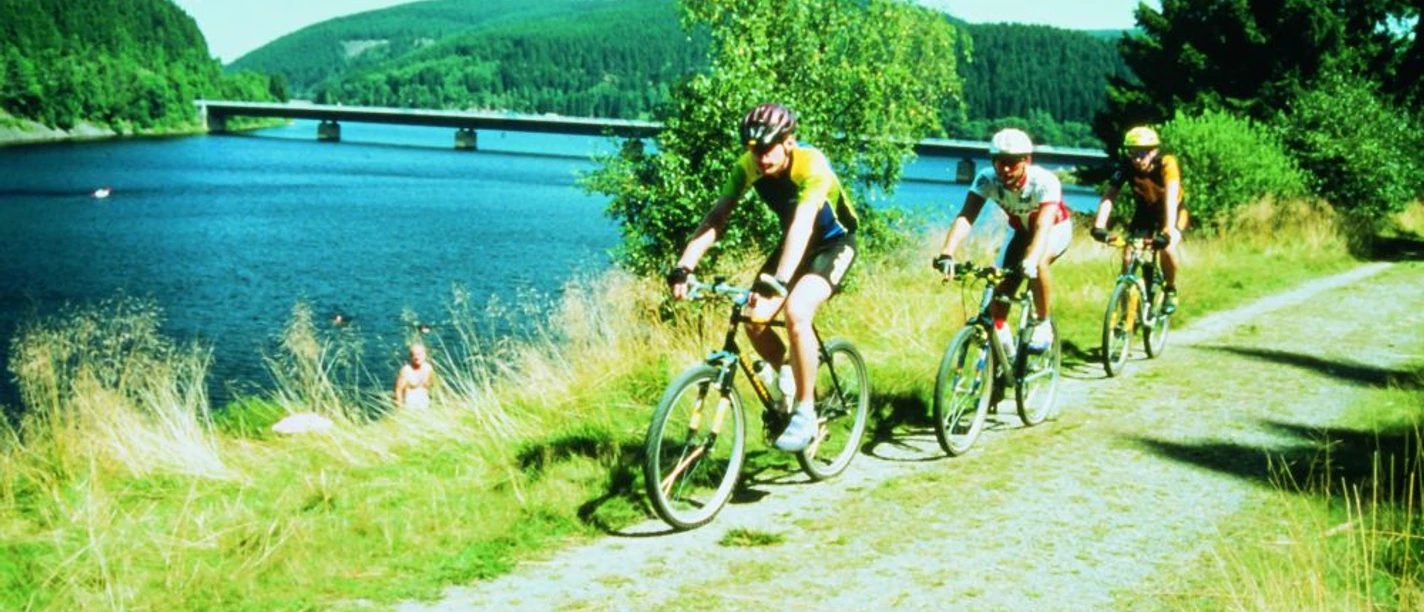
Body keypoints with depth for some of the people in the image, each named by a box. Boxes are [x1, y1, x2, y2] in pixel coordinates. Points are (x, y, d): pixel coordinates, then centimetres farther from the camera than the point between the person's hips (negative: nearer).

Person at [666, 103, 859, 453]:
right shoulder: (748, 166, -18)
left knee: (796, 312, -29)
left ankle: (805, 413, -16)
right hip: (794, 243, 6)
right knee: (754, 320, -9)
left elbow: (802, 225, -44)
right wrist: (683, 267, -37)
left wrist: (778, 284, -57)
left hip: (833, 243, -6)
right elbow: (716, 217, -23)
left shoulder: (811, 165, -33)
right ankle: (788, 378, 19)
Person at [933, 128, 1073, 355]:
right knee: (1000, 285, -16)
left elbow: (1043, 226, -48)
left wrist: (1030, 261, -67)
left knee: (1038, 263, -33)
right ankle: (1000, 335, 2)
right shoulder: (987, 179, -28)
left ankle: (1042, 324, -15)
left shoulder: (1044, 181, -36)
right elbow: (965, 217, -39)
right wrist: (947, 253, -56)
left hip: (1055, 228, -4)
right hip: (1020, 230, 4)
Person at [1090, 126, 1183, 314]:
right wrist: (1099, 226, -48)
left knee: (1167, 249, -30)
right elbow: (1108, 196, -33)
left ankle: (1171, 290, -1)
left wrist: (1168, 230, -58)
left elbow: (1171, 198, -44)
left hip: (1172, 214, -3)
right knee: (1127, 258, -14)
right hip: (1144, 214, 3)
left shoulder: (1167, 164, -32)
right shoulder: (1127, 168, -24)